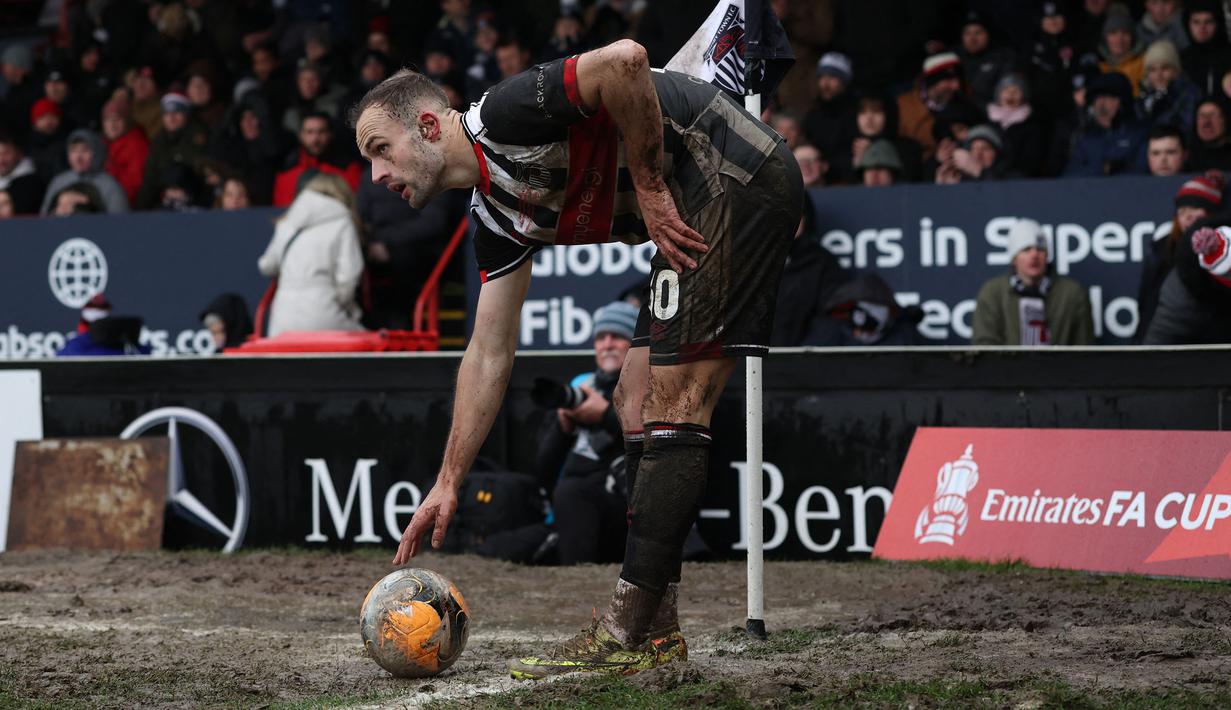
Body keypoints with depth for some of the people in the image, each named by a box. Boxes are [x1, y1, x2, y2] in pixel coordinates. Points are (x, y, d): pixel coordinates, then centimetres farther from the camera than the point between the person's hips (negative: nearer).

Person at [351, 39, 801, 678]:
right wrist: (447, 485, 16)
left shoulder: (502, 116, -13)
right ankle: (656, 631, 10)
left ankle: (624, 638, -12)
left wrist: (650, 188, -17)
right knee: (636, 403, 10)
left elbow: (624, 61, -28)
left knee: (671, 405, -12)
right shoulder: (496, 216, 13)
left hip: (735, 176, -10)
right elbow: (488, 355, 17)